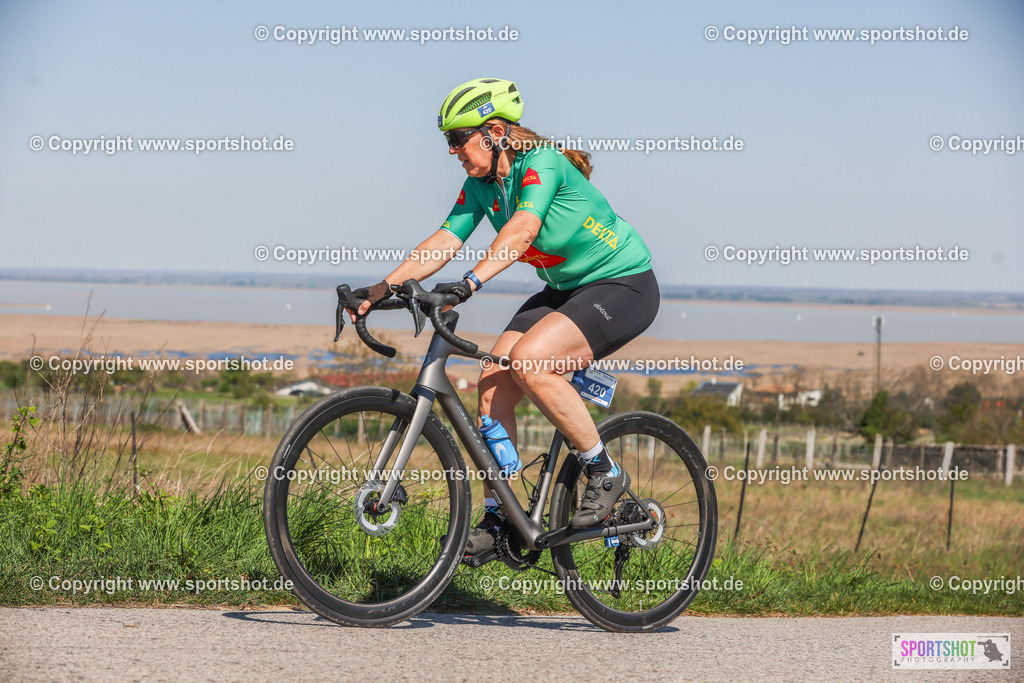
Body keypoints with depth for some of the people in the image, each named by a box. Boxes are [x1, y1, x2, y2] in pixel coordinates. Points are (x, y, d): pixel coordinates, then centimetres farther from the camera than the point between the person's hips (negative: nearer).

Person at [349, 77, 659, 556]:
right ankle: (495, 520, -1)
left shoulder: (542, 162, -23)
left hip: (623, 287, -8)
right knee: (492, 386, -8)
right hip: (564, 290, 8)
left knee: (528, 360, -29)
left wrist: (472, 282, -53)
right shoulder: (481, 184, 1)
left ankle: (604, 474, -14)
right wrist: (383, 288, -17)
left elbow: (522, 229, -39)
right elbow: (444, 242, -5)